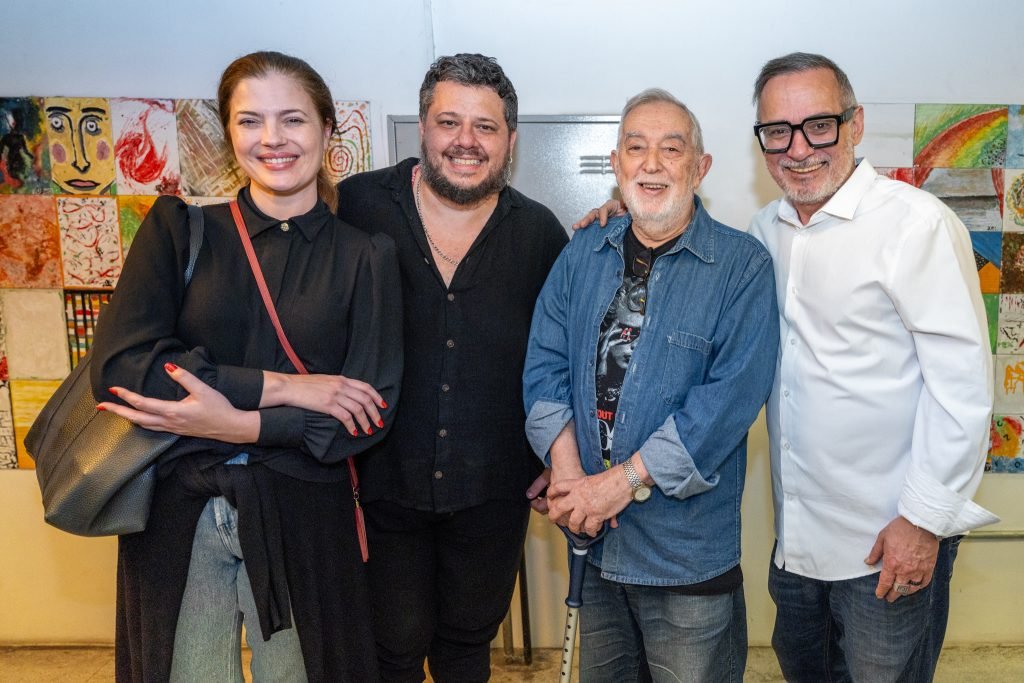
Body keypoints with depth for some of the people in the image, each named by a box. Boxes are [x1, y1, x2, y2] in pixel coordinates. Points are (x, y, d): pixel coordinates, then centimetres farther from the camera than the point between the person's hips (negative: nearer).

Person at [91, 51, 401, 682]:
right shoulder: (180, 227, -1)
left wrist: (236, 424, -17)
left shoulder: (366, 257, -1)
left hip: (303, 518, 0)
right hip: (179, 512, 1)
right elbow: (118, 366, -12)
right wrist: (278, 386, -18)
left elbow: (371, 413, -7)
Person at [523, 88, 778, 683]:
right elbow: (546, 364, 1)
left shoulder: (742, 265, -9)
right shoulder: (583, 255, 5)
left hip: (688, 545, -4)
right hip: (590, 536, 4)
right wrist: (567, 469, -14)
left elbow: (735, 393, -18)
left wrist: (625, 481, -21)